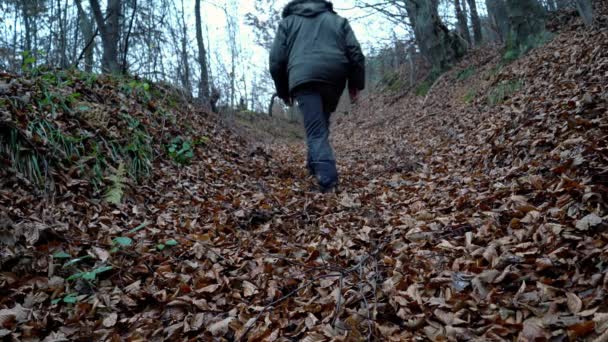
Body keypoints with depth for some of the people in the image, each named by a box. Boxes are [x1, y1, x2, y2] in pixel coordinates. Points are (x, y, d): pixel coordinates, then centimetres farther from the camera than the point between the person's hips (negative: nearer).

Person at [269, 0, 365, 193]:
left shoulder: (288, 21, 24)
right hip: (334, 77, 3)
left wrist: (283, 91, 22)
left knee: (316, 132, -8)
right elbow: (355, 53, 14)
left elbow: (276, 60, 15)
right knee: (321, 124, 22)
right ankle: (315, 165, 19)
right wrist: (356, 84, 15)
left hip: (303, 78, -2)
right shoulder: (337, 20, 27)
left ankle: (328, 181, -22)